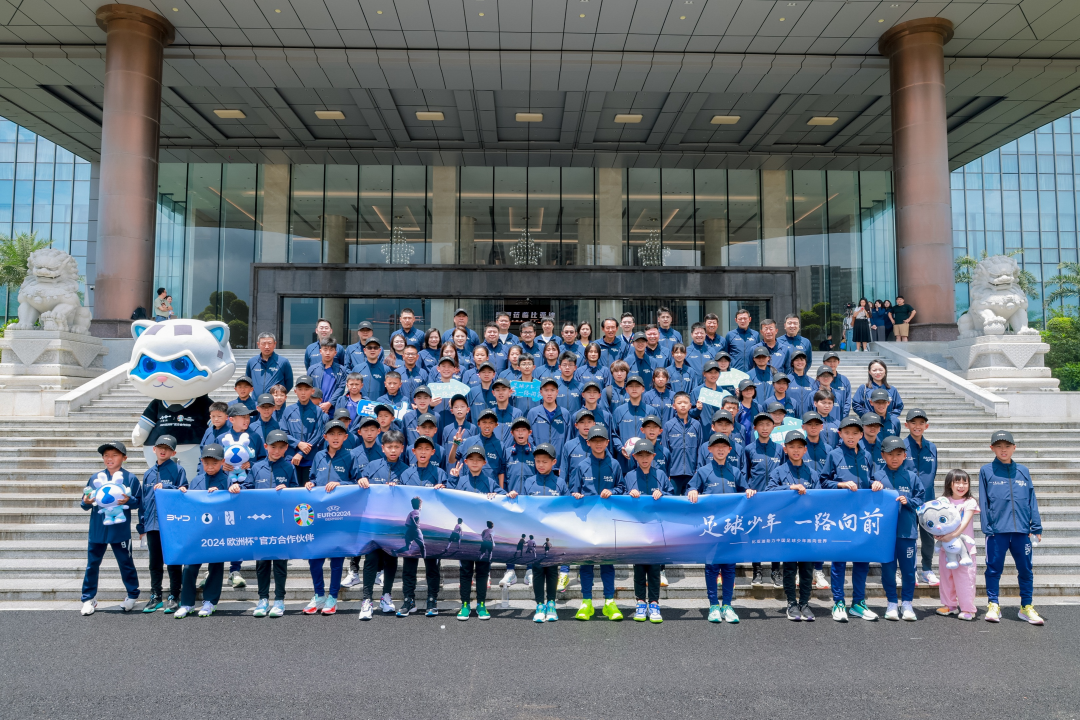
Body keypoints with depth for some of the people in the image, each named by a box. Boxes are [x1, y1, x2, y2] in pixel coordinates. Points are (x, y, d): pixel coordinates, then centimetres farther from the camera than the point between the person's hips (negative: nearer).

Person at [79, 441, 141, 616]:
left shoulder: (130, 478, -4)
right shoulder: (95, 477, 3)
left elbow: (138, 502, -3)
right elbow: (85, 503, 8)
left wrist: (129, 500, -24)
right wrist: (85, 502, -14)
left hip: (120, 531, -3)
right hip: (97, 530, 3)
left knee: (126, 563, 9)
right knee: (92, 564, 9)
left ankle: (132, 595, 25)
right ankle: (88, 598, 22)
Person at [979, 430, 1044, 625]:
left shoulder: (1023, 471, 9)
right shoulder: (986, 471, 2)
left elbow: (1032, 500, 9)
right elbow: (983, 501, 1)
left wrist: (1036, 526, 4)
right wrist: (986, 527, -5)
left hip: (1021, 529, 2)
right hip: (997, 529, -2)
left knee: (1025, 569, 9)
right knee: (994, 568, 4)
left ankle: (1026, 607, 21)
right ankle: (993, 605, 15)